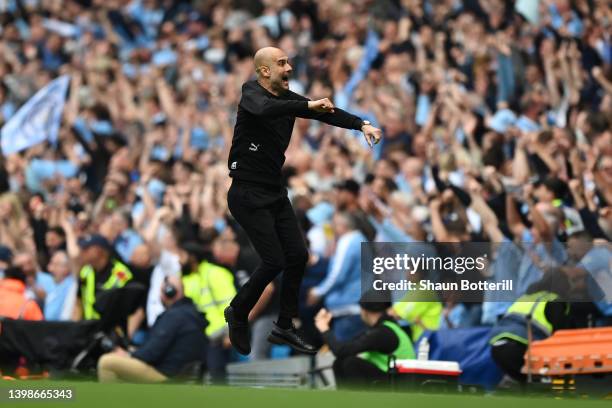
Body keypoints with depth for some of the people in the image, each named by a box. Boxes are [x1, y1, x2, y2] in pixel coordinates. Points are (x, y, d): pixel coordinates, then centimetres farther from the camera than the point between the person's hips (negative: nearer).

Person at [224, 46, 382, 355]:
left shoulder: (287, 98, 6)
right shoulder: (252, 95, -15)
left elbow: (325, 112, -3)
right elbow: (266, 109, -39)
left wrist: (362, 124, -17)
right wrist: (308, 106, -43)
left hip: (275, 193, 8)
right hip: (249, 194, -8)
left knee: (298, 255, 4)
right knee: (274, 261, -12)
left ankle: (283, 328, 16)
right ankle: (237, 312, 12)